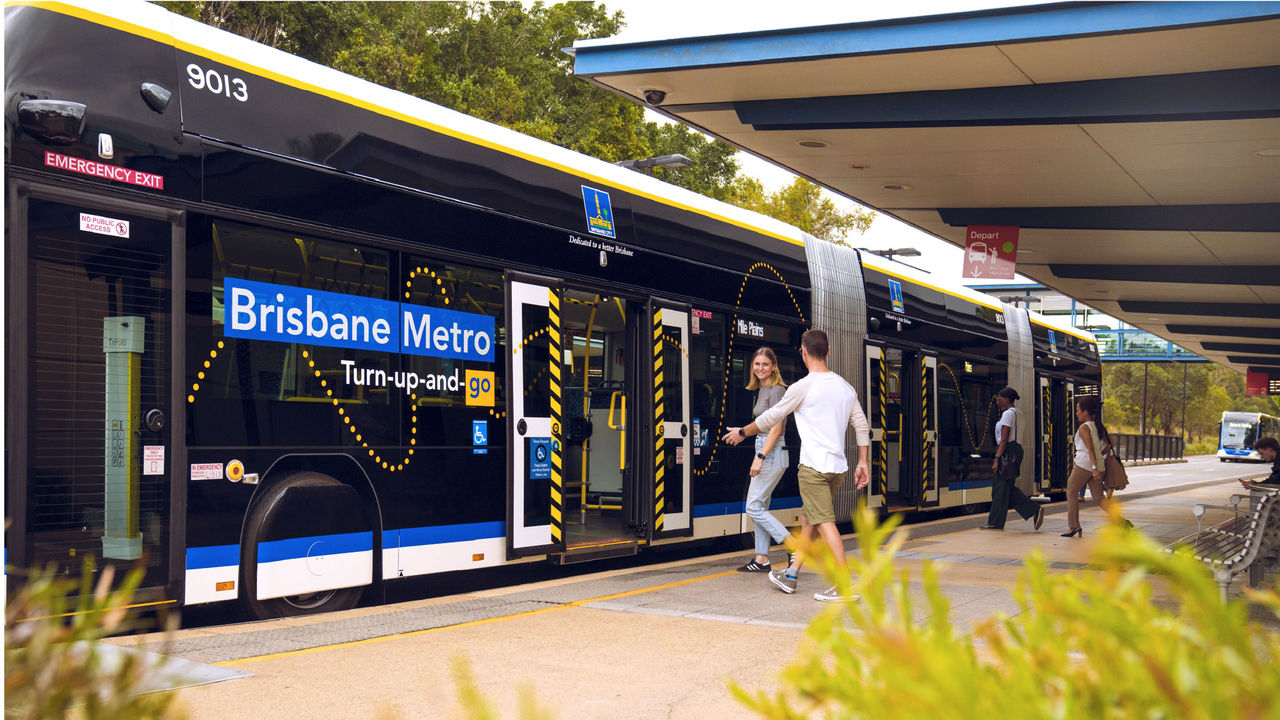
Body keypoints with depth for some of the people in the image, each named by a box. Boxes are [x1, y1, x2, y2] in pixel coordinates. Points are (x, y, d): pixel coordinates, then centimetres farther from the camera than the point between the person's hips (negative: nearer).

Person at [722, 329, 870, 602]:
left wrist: (742, 432, 15)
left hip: (814, 467, -8)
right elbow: (862, 426, 13)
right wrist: (862, 463, 19)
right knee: (808, 520, 17)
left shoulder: (803, 387, -9)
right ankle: (790, 575, 27)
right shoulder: (845, 387, 11)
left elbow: (771, 418, 0)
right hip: (838, 467, 8)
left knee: (825, 523, -9)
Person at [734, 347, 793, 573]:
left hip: (772, 453, -10)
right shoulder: (762, 391, 16)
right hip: (764, 452, 10)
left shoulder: (776, 390, -12)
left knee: (754, 507, -10)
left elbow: (776, 429, -18)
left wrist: (760, 457, -22)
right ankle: (762, 559, 13)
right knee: (760, 507, 10)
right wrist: (758, 457, 20)